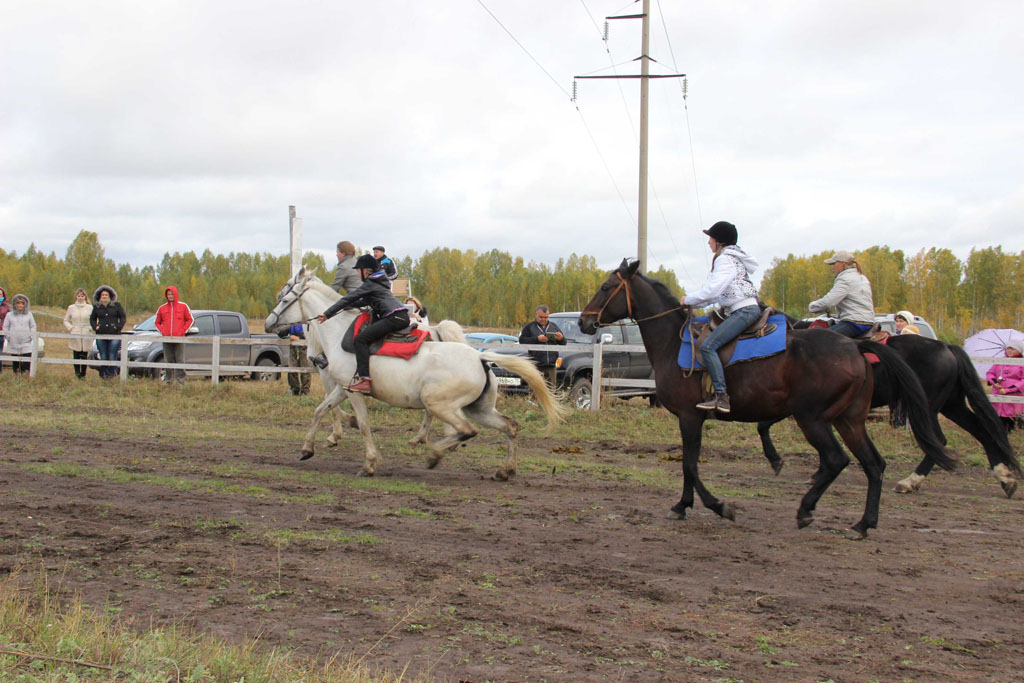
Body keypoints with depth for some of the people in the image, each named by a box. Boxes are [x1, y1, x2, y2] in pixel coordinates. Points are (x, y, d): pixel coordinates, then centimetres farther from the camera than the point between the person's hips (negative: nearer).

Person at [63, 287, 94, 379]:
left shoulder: (90, 308, 7)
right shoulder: (71, 308, 10)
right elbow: (66, 321, 17)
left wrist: (90, 328, -5)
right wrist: (70, 328, 0)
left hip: (86, 335, -1)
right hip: (75, 336, 1)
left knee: (84, 356, -3)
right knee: (76, 356, -3)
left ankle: (83, 374, 6)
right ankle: (77, 372, 13)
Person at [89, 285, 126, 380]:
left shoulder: (116, 305, 5)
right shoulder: (97, 307, 11)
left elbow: (122, 317, 8)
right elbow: (92, 319, 20)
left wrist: (118, 327, -7)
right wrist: (95, 327, 2)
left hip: (114, 335, -3)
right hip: (101, 335, 3)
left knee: (112, 357, -8)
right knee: (103, 357, 4)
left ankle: (112, 374, -3)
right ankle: (103, 375, 12)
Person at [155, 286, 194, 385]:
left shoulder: (183, 306, 4)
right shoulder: (162, 308, 11)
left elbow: (190, 320, 5)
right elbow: (157, 322, 19)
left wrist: (183, 331, -5)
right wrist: (162, 331, 1)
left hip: (179, 339, -3)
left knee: (180, 360, -6)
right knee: (168, 360, 4)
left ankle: (180, 379, -6)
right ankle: (168, 379, 9)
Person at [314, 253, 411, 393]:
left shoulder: (369, 284, 1)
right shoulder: (380, 281, 28)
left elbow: (349, 298, 1)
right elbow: (364, 301, 39)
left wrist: (327, 314, 5)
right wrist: (347, 306, 35)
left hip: (394, 317, -10)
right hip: (403, 316, 10)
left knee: (361, 339, -15)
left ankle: (363, 379, -26)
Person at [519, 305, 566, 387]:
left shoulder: (554, 326, 19)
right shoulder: (529, 326, 8)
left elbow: (563, 343, 17)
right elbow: (522, 341, -5)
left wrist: (561, 338, -8)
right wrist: (537, 339, -16)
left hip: (551, 365, 3)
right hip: (536, 365, -3)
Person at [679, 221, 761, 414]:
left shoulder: (725, 259, -9)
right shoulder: (732, 258, 24)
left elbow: (712, 291, -19)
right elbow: (718, 293, 24)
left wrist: (688, 300, -6)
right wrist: (694, 303, 16)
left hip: (744, 310, -11)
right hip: (741, 311, 11)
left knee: (708, 346, -21)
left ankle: (721, 396, -28)